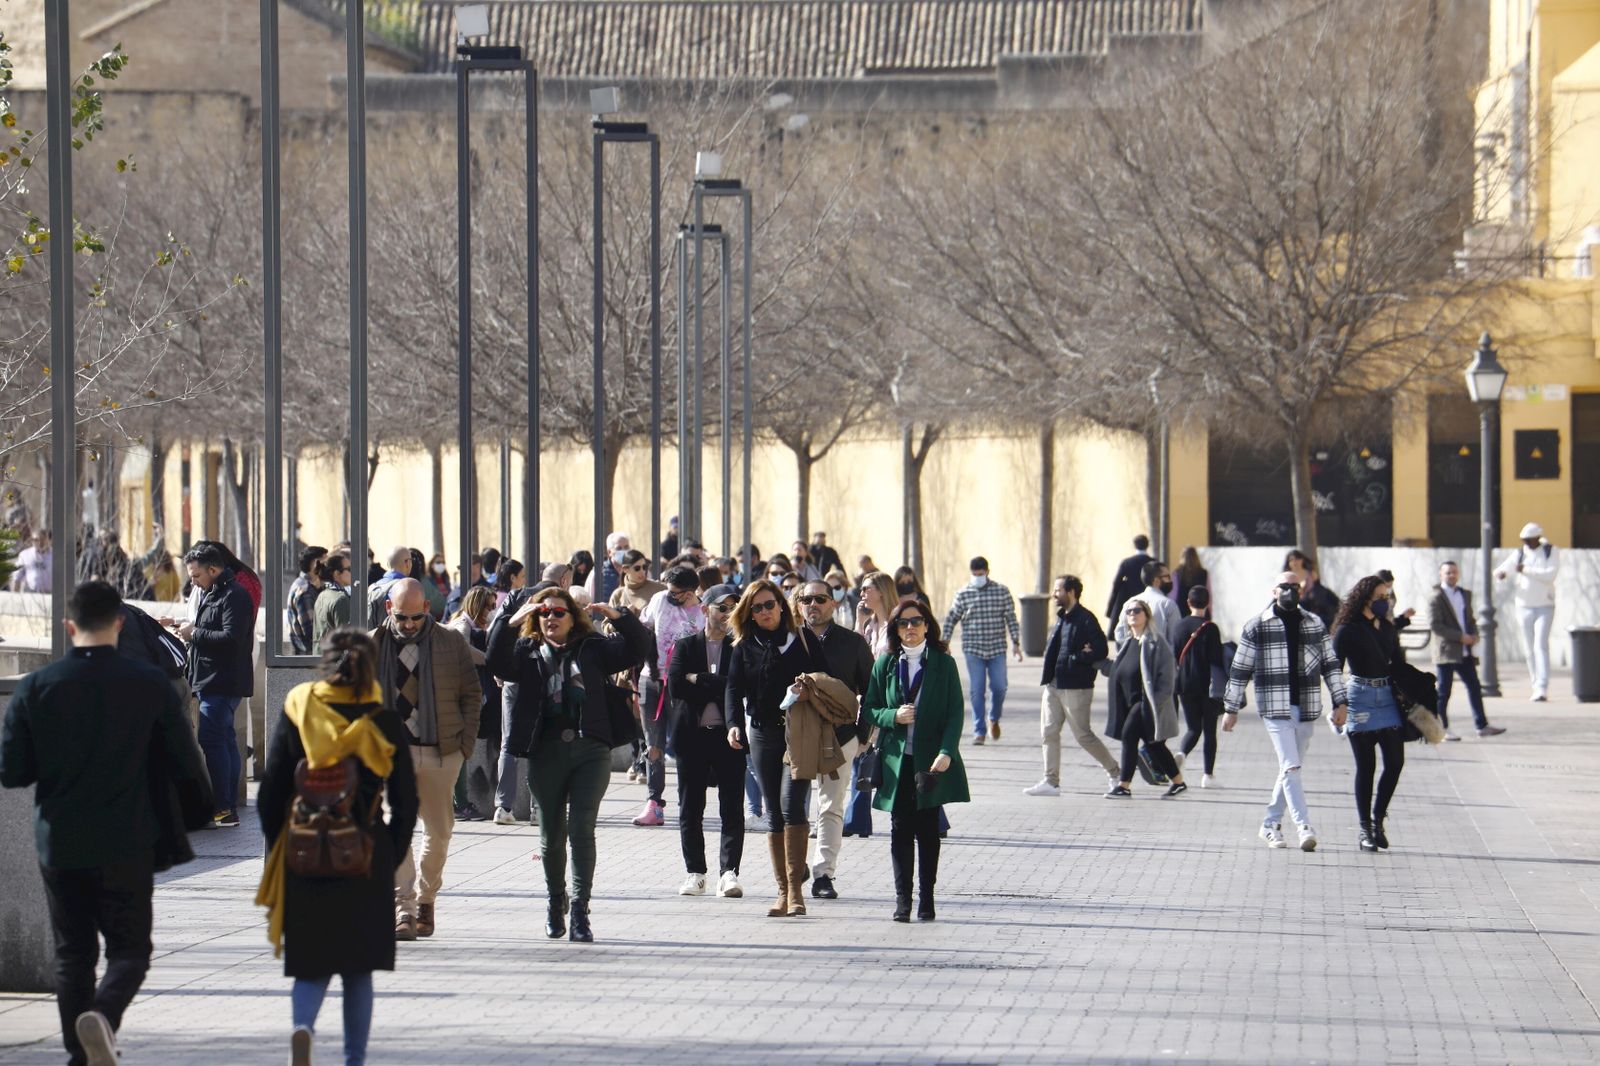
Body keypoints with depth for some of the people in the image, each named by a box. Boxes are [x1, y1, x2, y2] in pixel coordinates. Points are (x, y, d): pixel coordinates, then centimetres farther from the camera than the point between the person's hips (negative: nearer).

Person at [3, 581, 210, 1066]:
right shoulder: (150, 685, -6)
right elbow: (186, 765, -3)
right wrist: (197, 815, 16)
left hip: (60, 844, 1)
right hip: (127, 844, -1)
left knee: (73, 953, 13)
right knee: (129, 949, 6)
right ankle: (104, 1014, -21)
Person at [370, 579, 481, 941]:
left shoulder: (452, 643, 4)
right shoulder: (372, 647, 4)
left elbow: (471, 694, 9)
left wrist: (465, 741, 1)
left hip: (441, 752, 1)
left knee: (439, 831, 8)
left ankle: (425, 899, 27)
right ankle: (403, 911, -13)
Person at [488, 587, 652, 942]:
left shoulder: (592, 648, 11)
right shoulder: (527, 652, 10)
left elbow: (638, 650, 5)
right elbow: (498, 664, -8)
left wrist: (619, 617, -8)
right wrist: (511, 623, -19)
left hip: (590, 750, -1)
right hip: (545, 751, 1)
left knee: (582, 830, -10)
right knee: (551, 835, 9)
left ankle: (579, 910, -10)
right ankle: (556, 902, 30)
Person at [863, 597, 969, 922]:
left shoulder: (943, 663, 2)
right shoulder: (885, 664, 8)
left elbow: (955, 713, -2)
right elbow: (870, 709, 10)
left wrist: (946, 752, -14)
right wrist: (893, 716, -11)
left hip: (931, 761, -1)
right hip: (896, 760, 1)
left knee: (928, 830, 2)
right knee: (900, 830, -1)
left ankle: (926, 900, 7)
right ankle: (902, 899, 0)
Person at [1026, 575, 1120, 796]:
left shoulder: (1085, 619, -13)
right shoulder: (1062, 618, 14)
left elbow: (1100, 651, -19)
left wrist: (1073, 660, -17)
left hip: (1075, 687, -9)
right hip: (1054, 685, 9)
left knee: (1083, 735, -1)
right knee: (1049, 732, 4)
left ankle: (1115, 772, 15)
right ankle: (1051, 782, 8)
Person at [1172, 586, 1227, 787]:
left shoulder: (1180, 626, 1)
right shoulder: (1210, 628, -10)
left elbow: (1174, 656, 6)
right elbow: (1216, 659, -12)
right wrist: (1223, 686, -6)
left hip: (1185, 686, 3)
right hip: (1207, 686, -3)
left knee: (1193, 727, 14)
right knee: (1209, 730, 8)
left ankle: (1182, 753, -16)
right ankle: (1208, 774, 7)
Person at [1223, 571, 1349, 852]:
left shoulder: (1315, 625, 10)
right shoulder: (1257, 627, 0)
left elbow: (1330, 665, 12)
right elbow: (1240, 669, 4)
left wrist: (1340, 702, 4)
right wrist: (1231, 708, 4)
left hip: (1306, 709, 4)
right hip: (1275, 709, -4)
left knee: (1290, 768, 10)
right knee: (1290, 767, -14)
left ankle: (1271, 824, 23)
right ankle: (1304, 827, -21)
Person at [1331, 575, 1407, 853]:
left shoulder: (1388, 628, 11)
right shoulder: (1348, 630, -6)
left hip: (1388, 697, 5)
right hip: (1360, 698, -5)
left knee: (1395, 761, -2)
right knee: (1366, 766, -1)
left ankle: (1377, 819, 13)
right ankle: (1365, 829, 7)